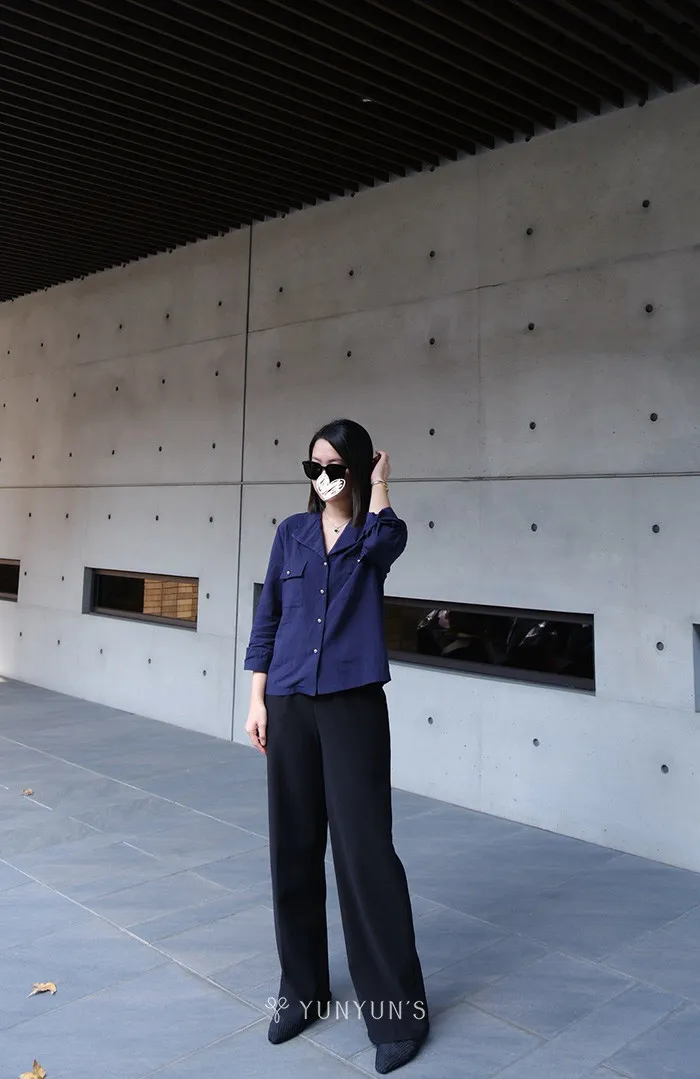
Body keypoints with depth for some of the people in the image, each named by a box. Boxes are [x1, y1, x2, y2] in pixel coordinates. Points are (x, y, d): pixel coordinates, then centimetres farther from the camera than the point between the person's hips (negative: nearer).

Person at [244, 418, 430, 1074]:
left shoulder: (378, 534, 1)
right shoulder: (293, 532, 8)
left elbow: (383, 541, -25)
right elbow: (267, 618, 10)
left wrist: (377, 489, -9)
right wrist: (258, 699, 6)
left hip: (353, 705, -4)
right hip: (290, 703, 4)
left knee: (363, 849, -4)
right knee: (292, 847, 10)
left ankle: (397, 1011, 11)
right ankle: (303, 989, 28)